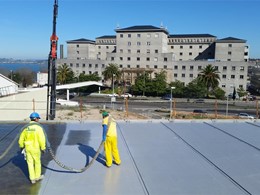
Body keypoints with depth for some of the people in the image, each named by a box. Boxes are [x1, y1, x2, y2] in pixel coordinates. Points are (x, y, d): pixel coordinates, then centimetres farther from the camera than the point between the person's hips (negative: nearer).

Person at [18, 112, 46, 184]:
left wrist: (21, 146, 23)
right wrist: (43, 148, -8)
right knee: (37, 162, 15)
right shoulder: (39, 127, -16)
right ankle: (37, 176, 30)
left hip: (27, 148, 4)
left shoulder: (25, 127, -1)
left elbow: (21, 139, 7)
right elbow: (42, 139, -20)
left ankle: (32, 179, 19)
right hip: (36, 148, -4)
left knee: (30, 163, 12)